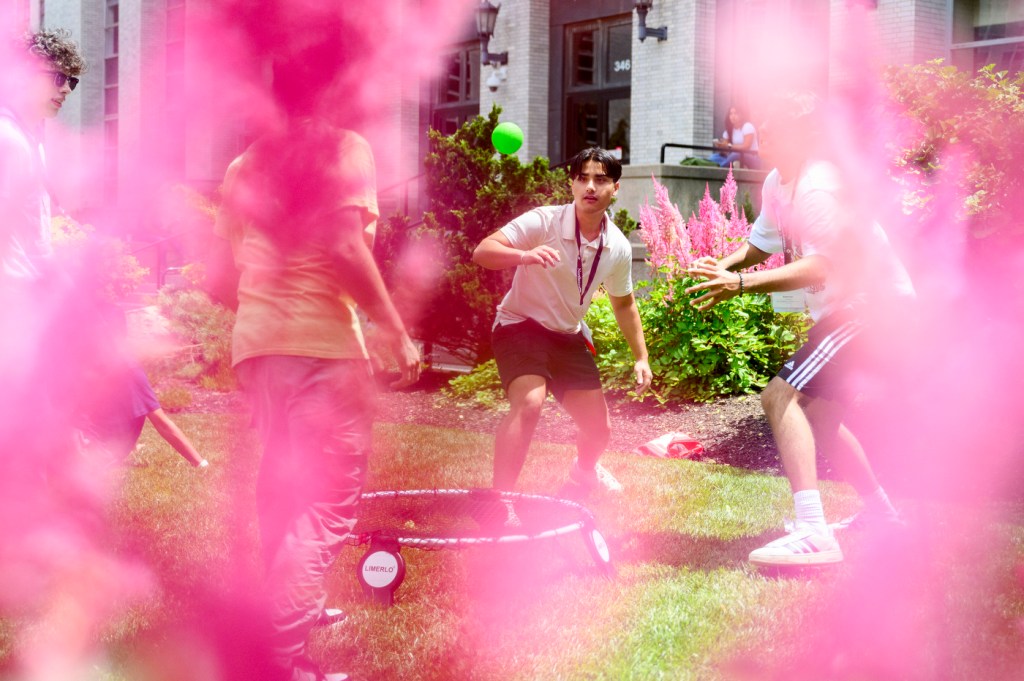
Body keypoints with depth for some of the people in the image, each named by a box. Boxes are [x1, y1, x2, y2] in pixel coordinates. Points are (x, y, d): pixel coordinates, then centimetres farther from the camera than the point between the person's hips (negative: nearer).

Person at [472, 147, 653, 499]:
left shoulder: (618, 248, -6)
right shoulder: (543, 222, -22)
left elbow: (624, 303, 12)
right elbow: (482, 251, -31)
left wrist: (641, 357, 9)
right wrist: (525, 255, -50)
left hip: (568, 337, 6)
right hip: (520, 325, -6)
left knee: (598, 430, 10)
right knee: (529, 403, -33)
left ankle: (584, 473, 48)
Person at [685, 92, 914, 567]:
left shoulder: (817, 189, -24)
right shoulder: (777, 184, 6)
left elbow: (819, 267, -34)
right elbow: (762, 242, 16)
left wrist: (739, 284, -42)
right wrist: (723, 266, -6)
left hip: (870, 302, -10)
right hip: (846, 308, 10)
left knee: (782, 396, -23)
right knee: (814, 413, 23)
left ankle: (813, 534, -31)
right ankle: (878, 509, 39)